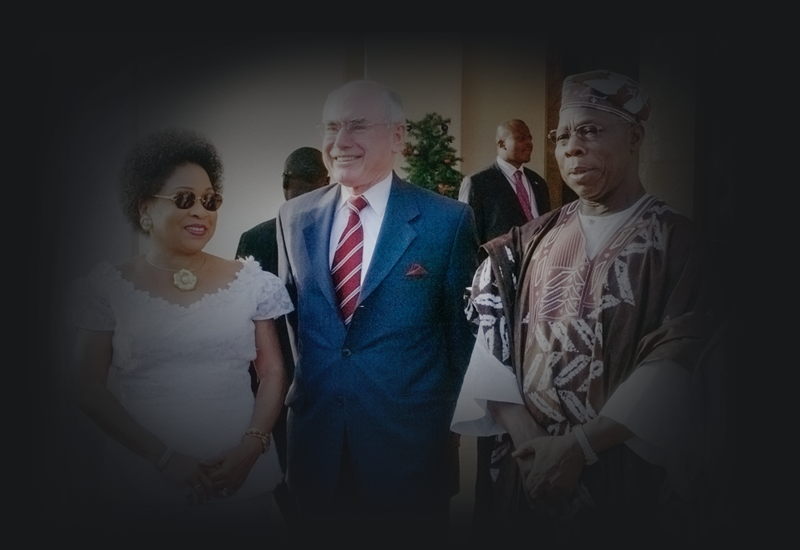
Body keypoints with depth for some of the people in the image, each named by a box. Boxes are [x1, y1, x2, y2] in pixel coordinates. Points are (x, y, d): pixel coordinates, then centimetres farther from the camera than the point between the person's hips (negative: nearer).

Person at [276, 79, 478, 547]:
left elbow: (463, 326, -1)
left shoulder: (447, 220, -8)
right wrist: (287, 387, 11)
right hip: (315, 440, 4)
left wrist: (453, 417, 3)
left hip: (409, 445, -3)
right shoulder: (295, 217, 4)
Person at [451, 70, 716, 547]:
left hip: (620, 478, -3)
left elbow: (674, 364, -13)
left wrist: (580, 446, -17)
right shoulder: (535, 239, 6)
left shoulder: (672, 239, -6)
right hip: (526, 466, 4)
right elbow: (494, 336, -2)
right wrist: (524, 436, -14)